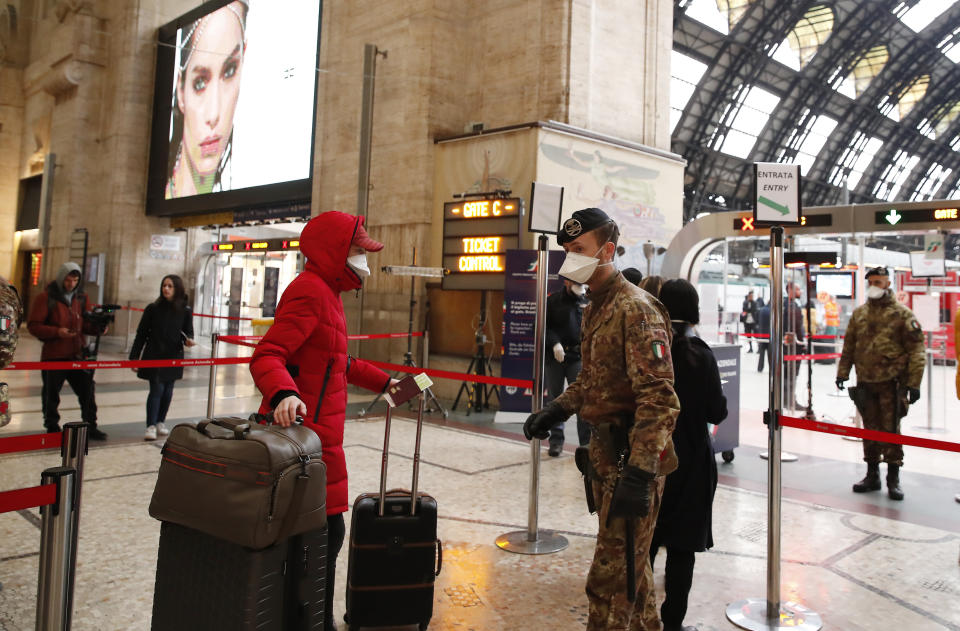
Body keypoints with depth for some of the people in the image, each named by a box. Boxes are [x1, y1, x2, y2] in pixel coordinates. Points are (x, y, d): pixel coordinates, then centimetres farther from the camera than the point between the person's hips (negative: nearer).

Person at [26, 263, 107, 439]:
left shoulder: (81, 298, 10)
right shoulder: (46, 297, -6)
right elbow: (33, 325, -10)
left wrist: (98, 328, -9)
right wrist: (57, 332, -23)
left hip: (77, 355, 4)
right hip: (53, 356, -4)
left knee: (87, 392, 7)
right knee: (51, 395, 8)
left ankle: (90, 427, 18)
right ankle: (52, 428, 23)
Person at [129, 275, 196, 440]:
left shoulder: (185, 311, -1)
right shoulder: (153, 308, -4)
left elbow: (188, 332, 7)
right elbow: (141, 334, 0)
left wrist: (188, 340, -17)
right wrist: (134, 357, -1)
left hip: (173, 358, 2)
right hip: (154, 356, -2)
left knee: (168, 391, 9)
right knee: (157, 389, -7)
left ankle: (160, 422, 27)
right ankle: (150, 426, 0)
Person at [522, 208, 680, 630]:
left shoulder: (635, 308, -19)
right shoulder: (595, 307, 12)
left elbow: (658, 397, -25)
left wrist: (639, 473, -30)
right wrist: (556, 409, 11)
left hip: (631, 455, -9)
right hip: (604, 450, 10)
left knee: (612, 578, -1)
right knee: (629, 563, 24)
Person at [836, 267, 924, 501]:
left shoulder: (902, 314, -3)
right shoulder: (859, 314, 10)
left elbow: (916, 350, -5)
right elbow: (849, 346, 15)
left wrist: (914, 383, -10)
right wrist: (842, 373, 10)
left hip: (892, 381, -4)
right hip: (865, 381, 4)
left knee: (891, 429, -1)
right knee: (870, 429, 11)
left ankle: (893, 479, 11)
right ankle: (872, 475, 22)